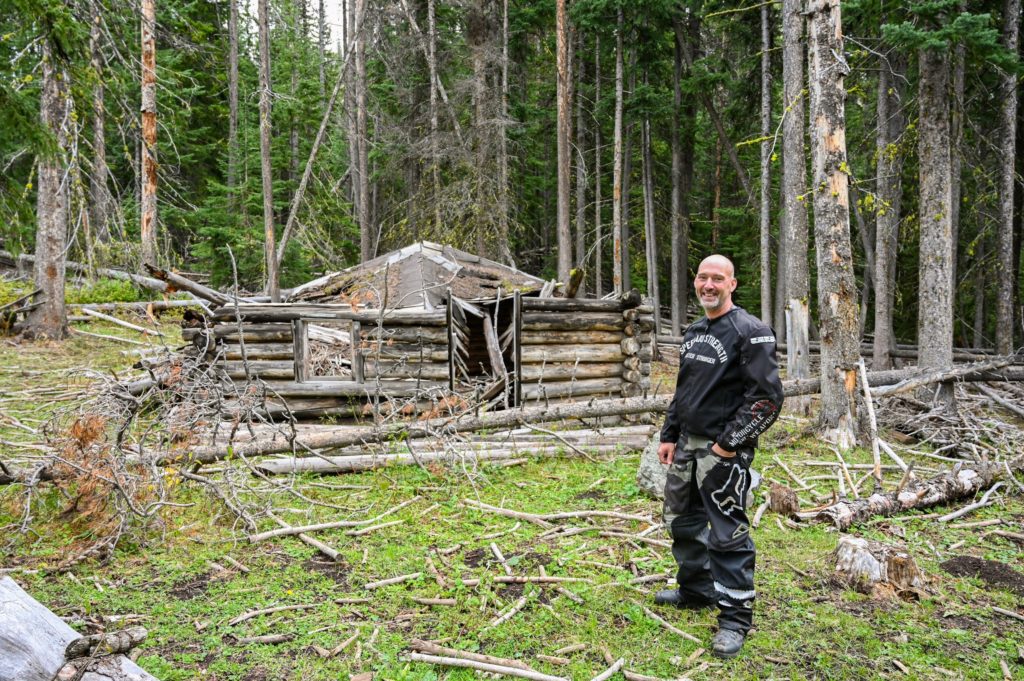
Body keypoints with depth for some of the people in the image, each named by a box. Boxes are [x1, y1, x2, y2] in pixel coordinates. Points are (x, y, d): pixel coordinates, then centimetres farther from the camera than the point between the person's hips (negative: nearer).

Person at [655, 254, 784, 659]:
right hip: (687, 445, 9)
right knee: (682, 521, 18)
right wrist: (669, 436, 16)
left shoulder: (751, 332, -13)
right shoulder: (694, 332, 13)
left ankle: (735, 619, 11)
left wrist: (729, 443, -18)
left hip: (723, 451, -8)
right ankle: (695, 591, 37)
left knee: (728, 534, -3)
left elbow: (768, 397, -18)